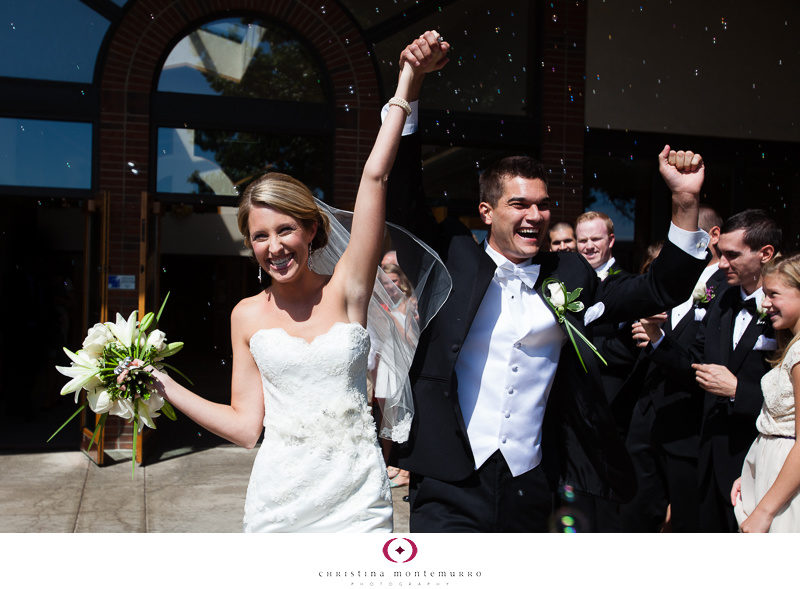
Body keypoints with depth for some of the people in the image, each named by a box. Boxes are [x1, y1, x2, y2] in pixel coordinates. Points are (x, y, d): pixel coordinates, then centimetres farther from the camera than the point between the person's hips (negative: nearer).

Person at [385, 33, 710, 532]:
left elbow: (660, 292, 9)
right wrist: (412, 84, -11)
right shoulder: (452, 259, 1)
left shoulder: (569, 276, 7)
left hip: (531, 492, 3)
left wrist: (685, 203, -3)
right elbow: (403, 198, -5)